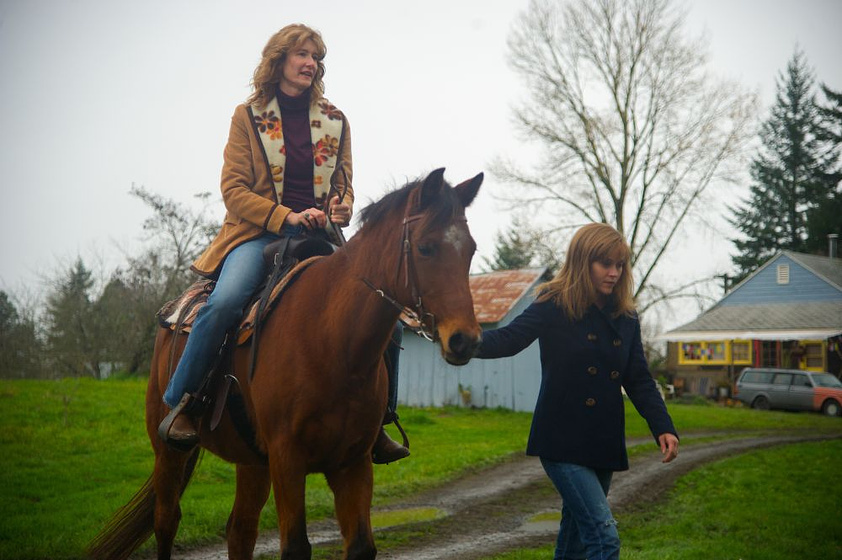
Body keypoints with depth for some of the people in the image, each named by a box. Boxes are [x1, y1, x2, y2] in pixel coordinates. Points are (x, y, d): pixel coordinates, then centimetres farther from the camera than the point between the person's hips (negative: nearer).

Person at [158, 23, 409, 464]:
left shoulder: (335, 122, 16)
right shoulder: (248, 116, 6)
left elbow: (344, 186, 21)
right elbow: (233, 187, -1)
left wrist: (338, 212, -4)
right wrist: (286, 216, -14)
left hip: (319, 237, 3)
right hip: (259, 233, -3)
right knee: (224, 302, -33)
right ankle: (179, 402, -14)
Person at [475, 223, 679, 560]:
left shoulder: (626, 318, 9)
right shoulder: (554, 306, -7)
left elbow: (639, 380, 9)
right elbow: (509, 339, -16)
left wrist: (663, 428, -4)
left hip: (604, 444, 6)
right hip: (563, 442, -6)